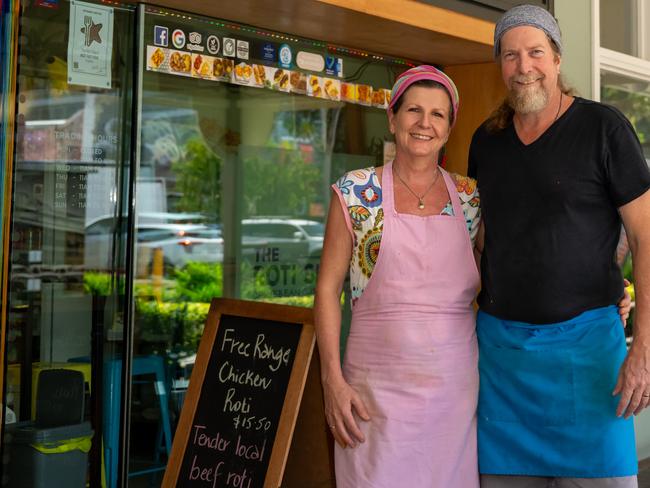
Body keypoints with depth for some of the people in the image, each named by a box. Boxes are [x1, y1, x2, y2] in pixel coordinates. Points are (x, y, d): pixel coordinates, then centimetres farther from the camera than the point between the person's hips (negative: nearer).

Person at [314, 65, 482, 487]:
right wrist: (333, 379, -8)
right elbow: (328, 287, -1)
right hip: (379, 385, -2)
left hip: (456, 385, 2)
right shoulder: (357, 192, -1)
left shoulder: (470, 198, 5)